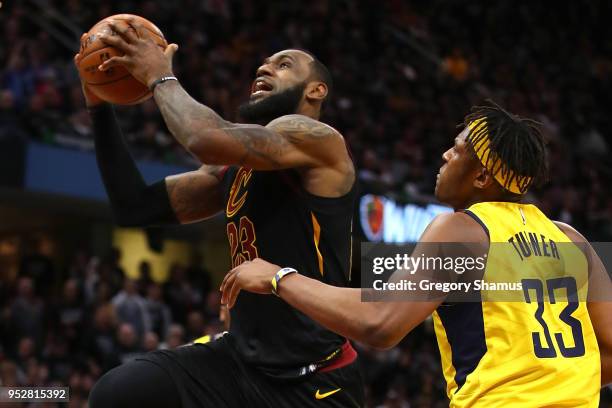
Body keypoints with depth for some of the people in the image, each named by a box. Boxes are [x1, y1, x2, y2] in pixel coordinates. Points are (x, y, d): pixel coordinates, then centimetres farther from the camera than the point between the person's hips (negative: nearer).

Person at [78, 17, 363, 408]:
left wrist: (161, 78, -11)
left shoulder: (319, 140, -11)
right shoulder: (234, 168, 14)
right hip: (241, 357, 7)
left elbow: (207, 138, -28)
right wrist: (100, 105, 7)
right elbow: (135, 207, 12)